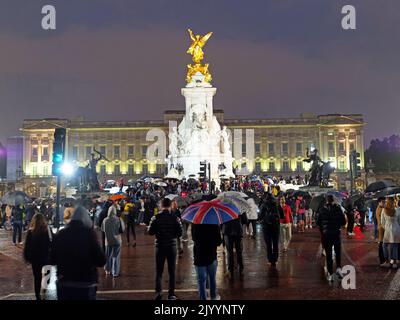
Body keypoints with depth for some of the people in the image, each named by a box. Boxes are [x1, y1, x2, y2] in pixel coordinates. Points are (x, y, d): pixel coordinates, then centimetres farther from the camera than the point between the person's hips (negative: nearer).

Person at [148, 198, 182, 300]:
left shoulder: (155, 218, -8)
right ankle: (171, 294, 11)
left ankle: (158, 291, -6)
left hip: (160, 246, 0)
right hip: (172, 246, 0)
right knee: (172, 271, 10)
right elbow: (179, 233, -7)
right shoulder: (175, 218, -9)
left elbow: (150, 232, -6)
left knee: (159, 270, 9)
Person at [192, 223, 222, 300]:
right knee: (212, 278, 20)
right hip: (212, 256, 1)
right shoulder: (214, 225, -13)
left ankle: (203, 298, 7)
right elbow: (218, 242, -8)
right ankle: (213, 296, 31)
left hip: (199, 257, -1)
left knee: (201, 280, 7)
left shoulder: (195, 225, -9)